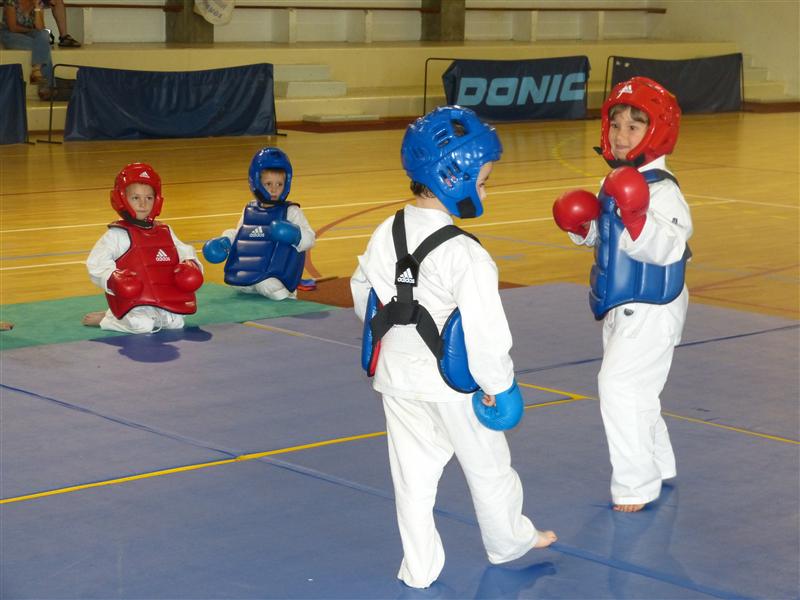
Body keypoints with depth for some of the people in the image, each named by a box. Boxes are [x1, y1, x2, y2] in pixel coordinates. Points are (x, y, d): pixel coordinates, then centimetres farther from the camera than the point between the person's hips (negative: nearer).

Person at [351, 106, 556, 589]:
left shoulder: (386, 235, -5)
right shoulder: (465, 255, -26)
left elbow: (363, 295, 8)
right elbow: (485, 330, -25)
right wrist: (497, 384, -10)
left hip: (397, 373, 5)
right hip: (454, 383, -5)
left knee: (414, 473, 13)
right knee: (487, 467, 18)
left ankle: (420, 567, 19)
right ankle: (509, 541, 38)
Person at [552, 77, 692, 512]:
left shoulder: (661, 190, -21)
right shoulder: (615, 183, 7)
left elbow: (667, 247, -32)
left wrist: (636, 216, -44)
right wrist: (582, 225, 1)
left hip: (651, 310, -10)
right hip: (620, 308, 10)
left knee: (620, 387, -12)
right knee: (635, 392, 20)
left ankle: (635, 486, -1)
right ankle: (658, 468, 38)